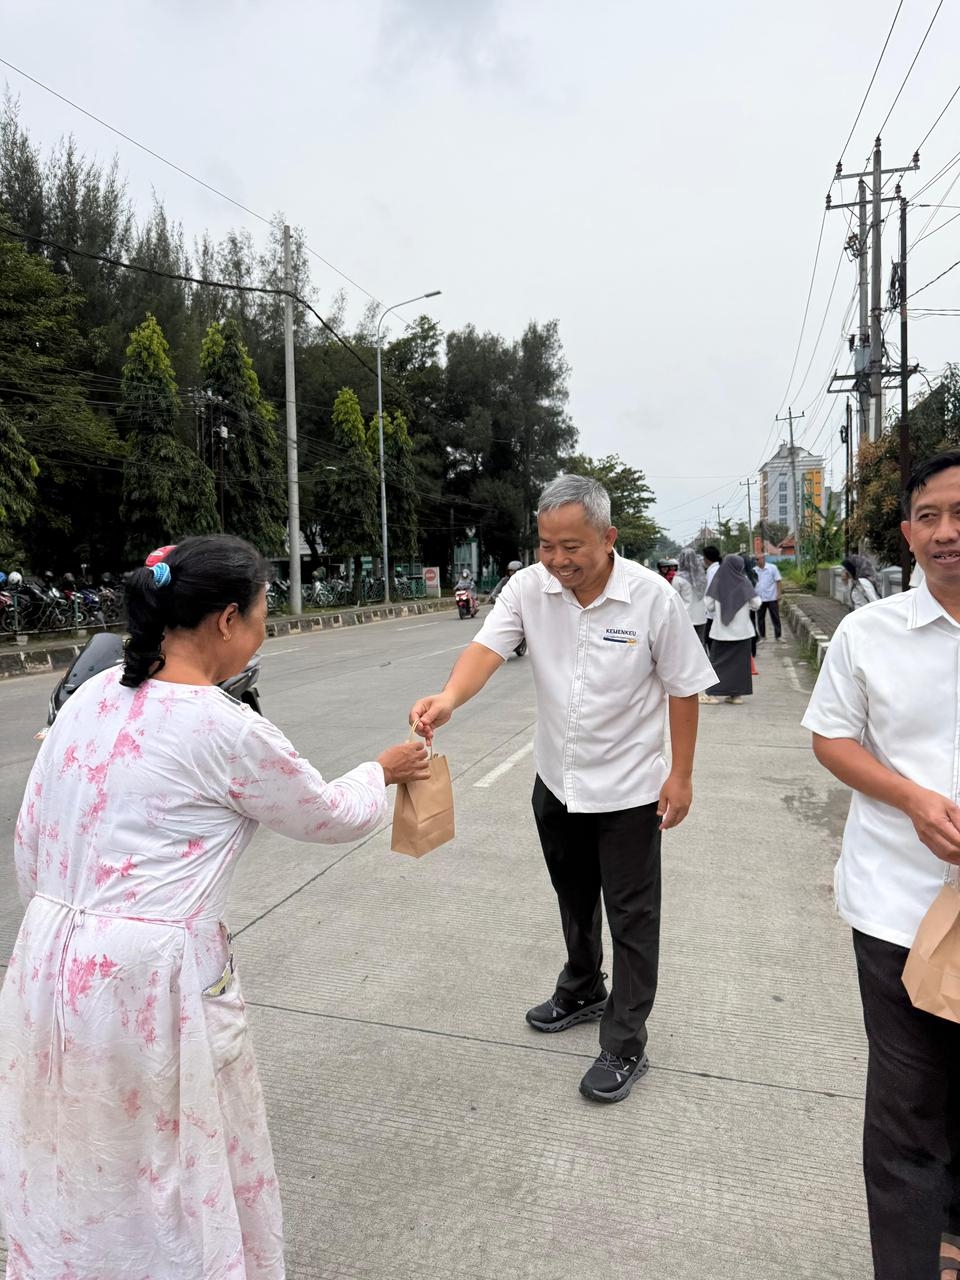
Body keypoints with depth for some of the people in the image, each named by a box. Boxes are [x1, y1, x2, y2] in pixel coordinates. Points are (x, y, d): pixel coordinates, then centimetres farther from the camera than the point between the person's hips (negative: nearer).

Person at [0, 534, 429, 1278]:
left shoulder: (89, 697, 1)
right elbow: (330, 818, -3)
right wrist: (382, 772, 15)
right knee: (183, 1174, 18)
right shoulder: (226, 729, -18)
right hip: (150, 979, -7)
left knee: (72, 1169, 29)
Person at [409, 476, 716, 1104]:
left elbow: (683, 689, -10)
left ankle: (625, 1046, 25)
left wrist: (681, 775, -8)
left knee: (632, 918, 8)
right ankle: (583, 992, 49)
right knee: (574, 901, 24)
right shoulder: (529, 587, -11)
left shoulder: (654, 597, -18)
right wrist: (450, 697, -44)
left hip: (628, 789, -4)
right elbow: (489, 646, -23)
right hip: (557, 781, 4)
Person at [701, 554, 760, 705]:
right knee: (740, 661, 8)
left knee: (718, 660, 7)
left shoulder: (717, 582, -7)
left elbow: (709, 605, -4)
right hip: (742, 629, 0)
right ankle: (737, 694, 11)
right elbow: (756, 603, -3)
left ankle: (714, 693, 4)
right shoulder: (744, 582, -6)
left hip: (721, 630, 0)